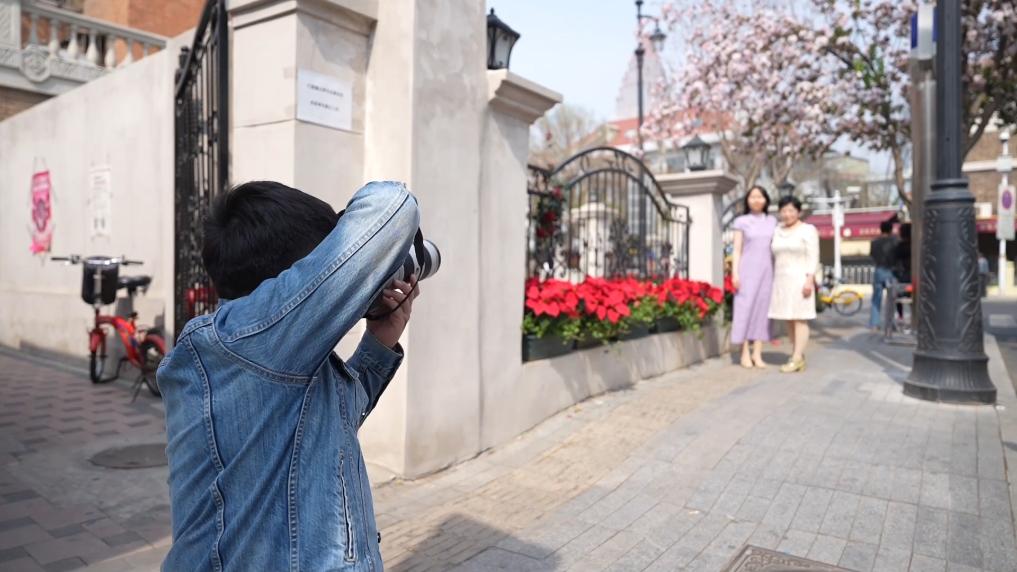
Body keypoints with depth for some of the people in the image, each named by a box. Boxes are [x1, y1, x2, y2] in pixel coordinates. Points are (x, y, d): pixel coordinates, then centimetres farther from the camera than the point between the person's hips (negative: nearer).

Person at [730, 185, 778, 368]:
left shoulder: (772, 222, 11)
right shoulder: (741, 222, 2)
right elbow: (736, 250, -1)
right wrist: (734, 273, -10)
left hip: (766, 270, 3)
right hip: (747, 270, -3)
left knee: (762, 308, 2)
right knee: (745, 307, -5)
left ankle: (757, 353, 6)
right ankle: (745, 353, 1)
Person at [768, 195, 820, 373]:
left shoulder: (808, 230, -2)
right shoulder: (777, 232, 13)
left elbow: (813, 257, -8)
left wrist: (809, 280, -17)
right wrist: (773, 281, 9)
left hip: (799, 280, -6)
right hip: (782, 280, 6)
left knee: (800, 318, -7)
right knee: (789, 320, 5)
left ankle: (796, 358, -9)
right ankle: (799, 357, 11)